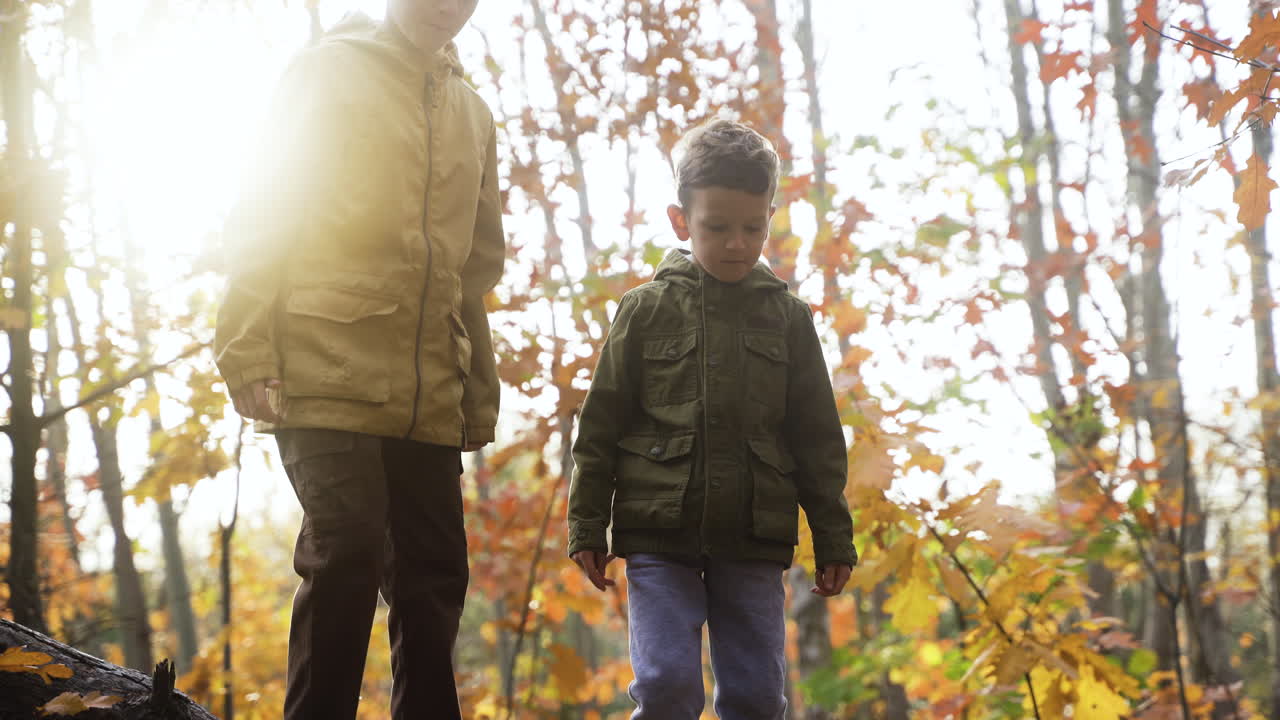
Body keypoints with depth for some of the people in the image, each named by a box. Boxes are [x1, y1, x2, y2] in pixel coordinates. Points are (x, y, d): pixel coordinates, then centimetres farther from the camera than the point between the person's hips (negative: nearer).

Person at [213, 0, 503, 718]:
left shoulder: (473, 114, 20)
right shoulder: (332, 69, 6)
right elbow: (264, 214, -1)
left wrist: (481, 396, 15)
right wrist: (252, 350, -10)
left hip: (429, 396, 5)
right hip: (330, 372, -5)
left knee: (434, 577, 3)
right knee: (347, 550, -16)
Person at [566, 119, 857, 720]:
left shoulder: (787, 317, 9)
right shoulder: (647, 310, 4)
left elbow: (818, 439, 11)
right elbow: (601, 426, 6)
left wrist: (833, 537, 8)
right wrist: (586, 527, 2)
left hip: (754, 541, 2)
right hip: (659, 537, -1)